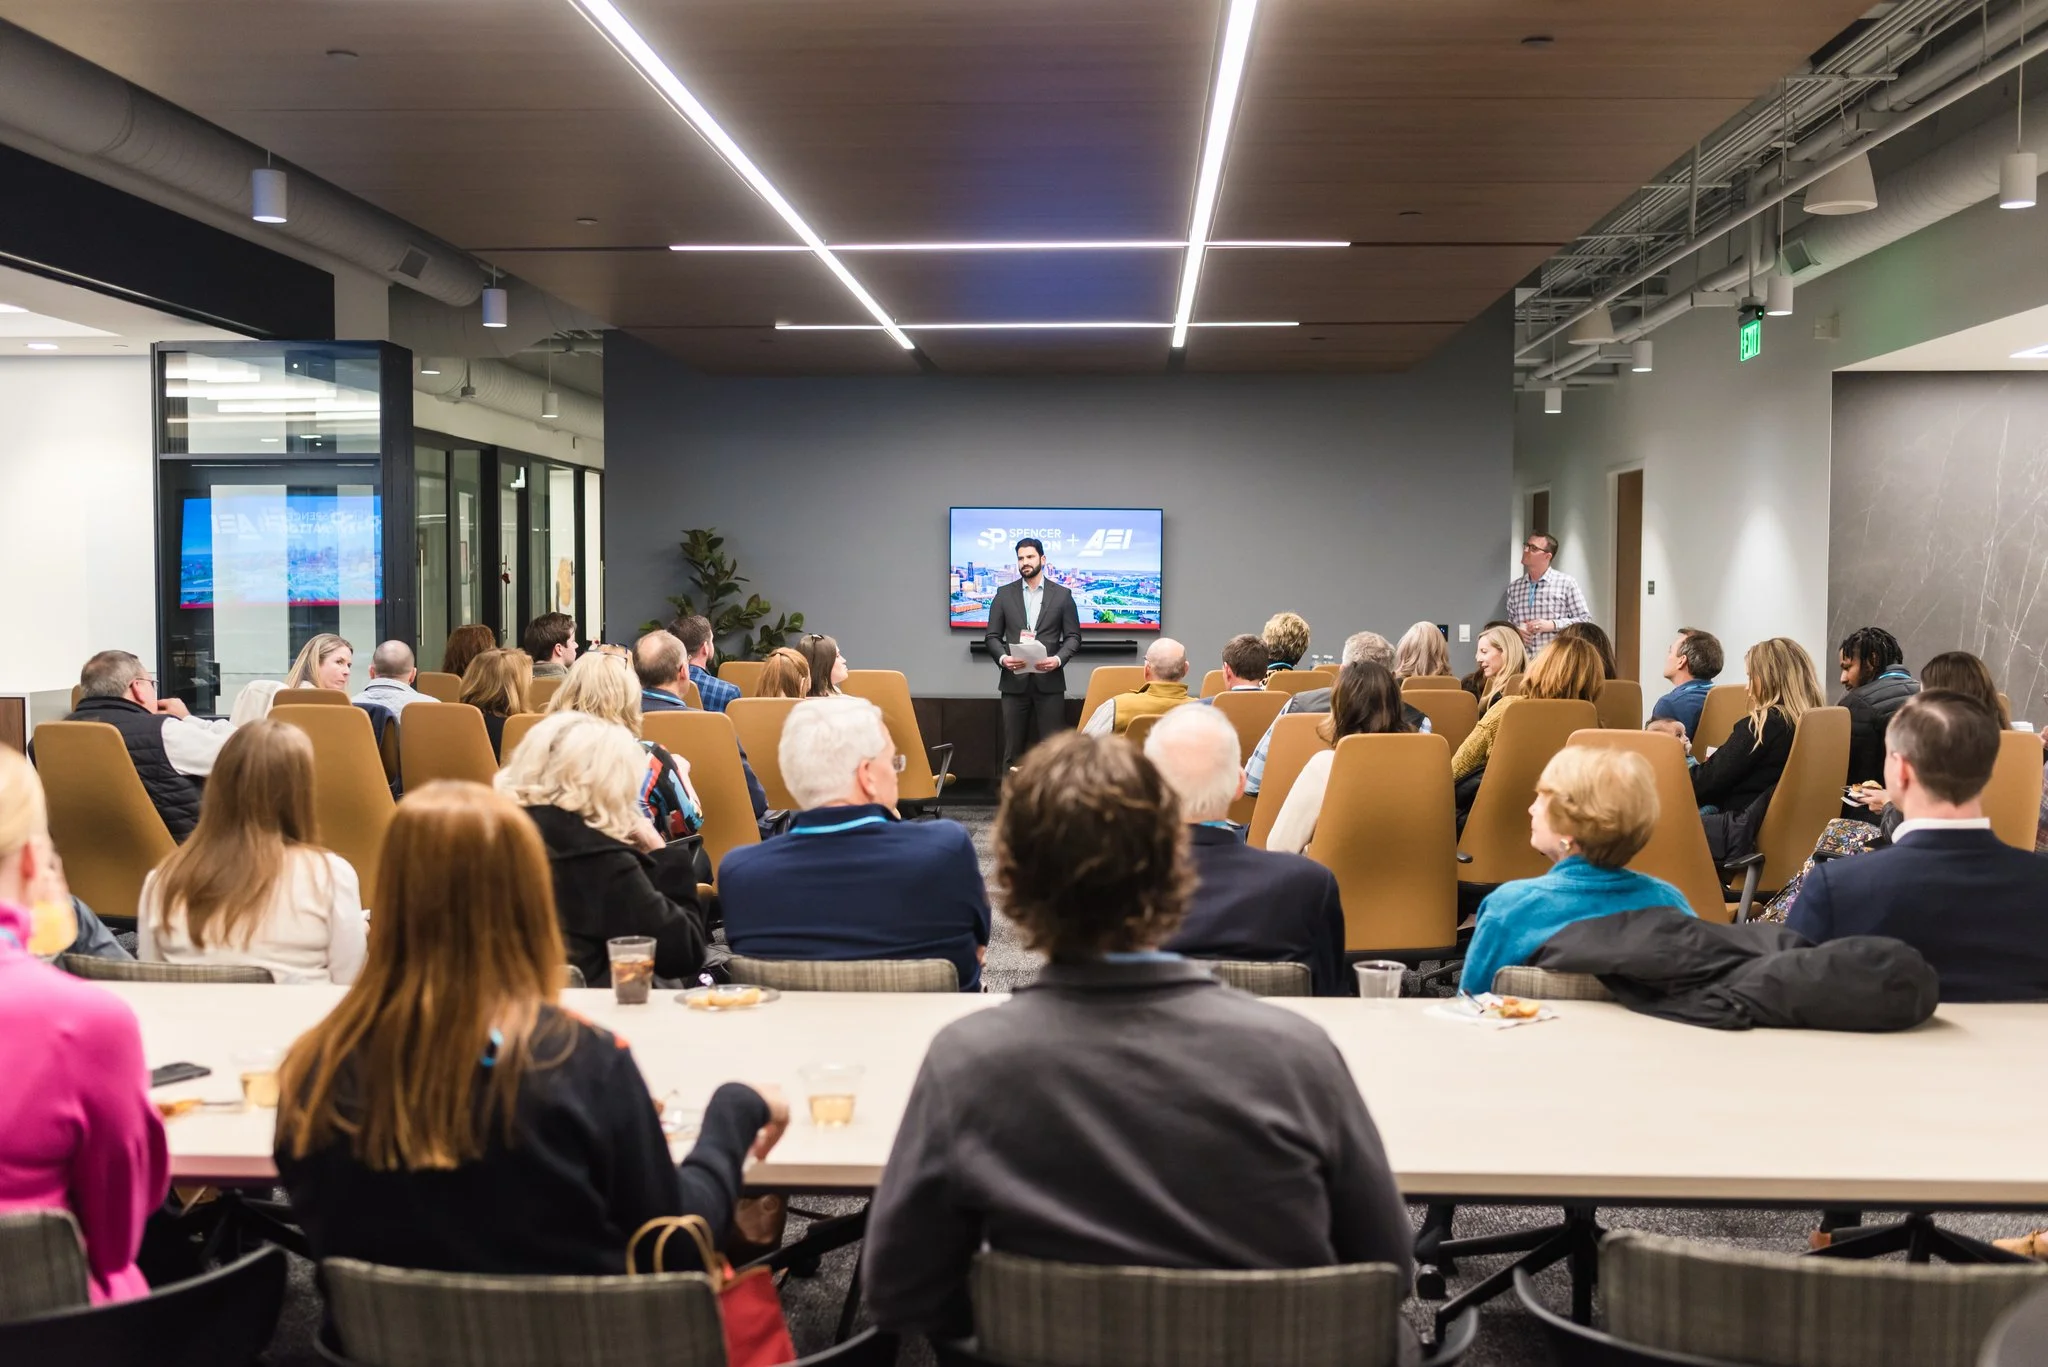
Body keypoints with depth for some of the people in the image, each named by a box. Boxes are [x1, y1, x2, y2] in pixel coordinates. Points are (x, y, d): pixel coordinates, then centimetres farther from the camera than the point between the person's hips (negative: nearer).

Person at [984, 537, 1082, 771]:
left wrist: (1058, 659, -14)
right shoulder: (1004, 594, 9)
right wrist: (1002, 657, -12)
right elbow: (993, 636, 8)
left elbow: (1073, 636, 4)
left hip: (1049, 681, -1)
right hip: (1015, 681, 1)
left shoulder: (1062, 594, 6)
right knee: (1013, 747, 3)